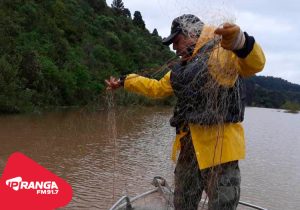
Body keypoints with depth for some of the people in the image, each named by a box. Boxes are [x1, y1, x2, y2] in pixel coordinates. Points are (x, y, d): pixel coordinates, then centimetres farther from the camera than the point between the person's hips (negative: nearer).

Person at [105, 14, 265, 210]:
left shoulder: (223, 52, -7)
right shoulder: (182, 68, 19)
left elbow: (255, 64, -26)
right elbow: (157, 88, 31)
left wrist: (239, 41, -48)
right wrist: (124, 81, 33)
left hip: (219, 145, -8)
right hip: (189, 146, 8)